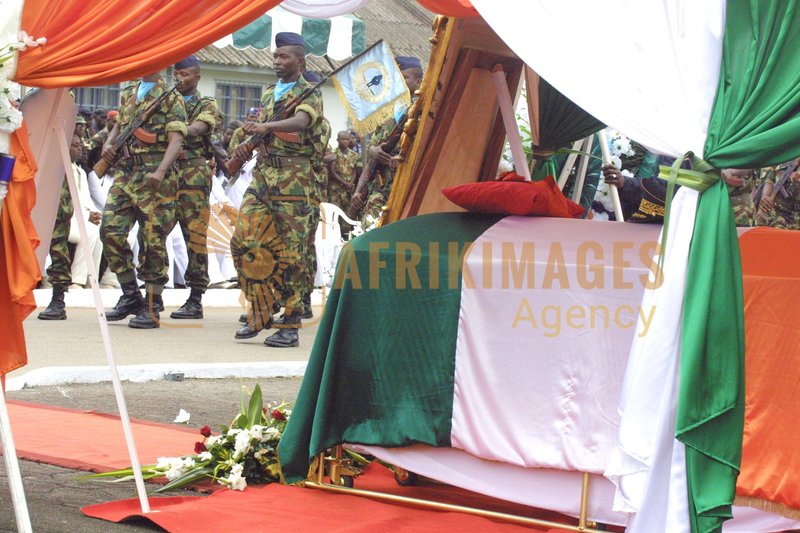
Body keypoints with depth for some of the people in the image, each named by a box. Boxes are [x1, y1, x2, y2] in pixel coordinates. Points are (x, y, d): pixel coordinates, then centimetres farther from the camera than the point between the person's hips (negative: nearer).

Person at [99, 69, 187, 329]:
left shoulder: (171, 98, -2)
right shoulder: (128, 94, 18)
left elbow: (175, 140, -11)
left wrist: (160, 173, -25)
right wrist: (108, 144, 8)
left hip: (153, 177, -6)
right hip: (125, 172, 6)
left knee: (152, 240, -4)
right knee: (110, 230, -2)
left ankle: (152, 307, 4)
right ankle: (130, 296, 10)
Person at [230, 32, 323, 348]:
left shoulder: (310, 95, -2)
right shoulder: (268, 94, 20)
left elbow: (299, 122, -23)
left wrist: (265, 126, -39)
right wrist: (245, 145, 8)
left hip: (293, 178, -7)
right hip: (263, 173, 7)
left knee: (290, 252, -6)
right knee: (245, 241, -1)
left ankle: (290, 325, -2)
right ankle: (260, 314, 10)